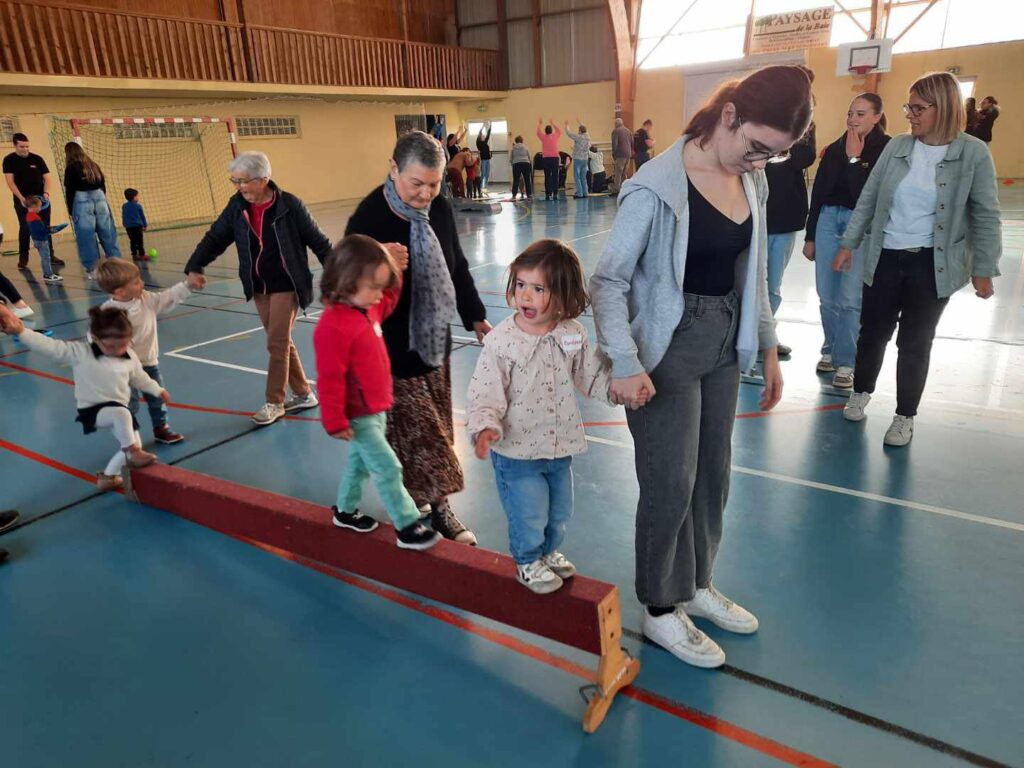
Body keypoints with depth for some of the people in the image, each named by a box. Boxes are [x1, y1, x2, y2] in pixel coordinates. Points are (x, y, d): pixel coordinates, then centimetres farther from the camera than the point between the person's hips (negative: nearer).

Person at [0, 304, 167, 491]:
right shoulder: (80, 352, -15)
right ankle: (133, 453, -20)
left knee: (134, 447, 3)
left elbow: (139, 377, 15)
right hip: (92, 409, -6)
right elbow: (50, 346, -22)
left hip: (119, 408, 6)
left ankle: (108, 476, 28)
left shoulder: (130, 357, -2)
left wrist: (158, 390, 20)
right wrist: (21, 331, -32)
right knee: (121, 414, -39)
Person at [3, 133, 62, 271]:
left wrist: (46, 193, -14)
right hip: (22, 201, -2)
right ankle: (23, 258, 7)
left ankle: (50, 256, 14)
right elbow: (10, 181, -8)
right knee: (25, 229, -2)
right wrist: (21, 198, -19)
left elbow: (47, 178, 3)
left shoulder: (37, 159, 3)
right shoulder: (9, 160, -3)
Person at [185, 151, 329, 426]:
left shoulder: (289, 205, -14)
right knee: (280, 342, 12)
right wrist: (194, 267, -11)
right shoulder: (237, 206, -1)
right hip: (259, 287, 6)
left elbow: (317, 241, -8)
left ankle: (274, 402, 11)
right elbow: (215, 238, 2)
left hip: (286, 286, -5)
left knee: (276, 344, -4)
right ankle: (303, 394, 26)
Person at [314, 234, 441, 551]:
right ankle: (407, 528, 9)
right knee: (388, 469, -2)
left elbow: (387, 303, 23)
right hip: (359, 416, -9)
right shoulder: (333, 326, -27)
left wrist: (394, 274, 5)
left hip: (375, 408, 9)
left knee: (360, 461, 24)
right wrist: (335, 422, -20)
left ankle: (345, 511, 43)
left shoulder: (367, 308, 0)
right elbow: (330, 379, -25)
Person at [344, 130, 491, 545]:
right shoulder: (368, 218, -20)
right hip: (393, 348, -6)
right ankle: (436, 507, 15)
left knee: (434, 429, 16)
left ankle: (419, 500, 34)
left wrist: (475, 316, 15)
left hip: (434, 340, 7)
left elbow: (458, 268, 13)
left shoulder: (439, 208, -1)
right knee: (415, 430, 0)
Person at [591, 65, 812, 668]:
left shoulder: (753, 181, 3)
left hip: (724, 345, 7)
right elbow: (609, 279, -16)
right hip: (667, 349, -7)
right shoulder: (658, 187, -19)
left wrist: (768, 347, 15)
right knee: (671, 485, 3)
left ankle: (698, 586, 38)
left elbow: (752, 273, 13)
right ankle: (661, 610, 24)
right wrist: (624, 362, -23)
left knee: (713, 477, 16)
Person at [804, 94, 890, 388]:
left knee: (849, 298, -8)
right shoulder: (834, 148, 10)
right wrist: (810, 236, 12)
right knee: (827, 295, 7)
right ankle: (830, 350, 24)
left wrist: (854, 158, -9)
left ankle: (846, 362, 2)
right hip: (828, 220, 4)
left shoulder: (887, 149, -3)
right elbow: (817, 193, 12)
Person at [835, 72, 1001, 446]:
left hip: (932, 264, -2)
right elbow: (868, 199, 7)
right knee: (873, 331, 11)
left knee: (915, 342, 6)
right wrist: (848, 243, 5)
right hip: (885, 258, 2)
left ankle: (905, 416, 22)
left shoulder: (973, 153, -7)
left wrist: (983, 269, -5)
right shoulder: (897, 146, 1)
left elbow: (986, 216, -4)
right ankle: (861, 393, 35)